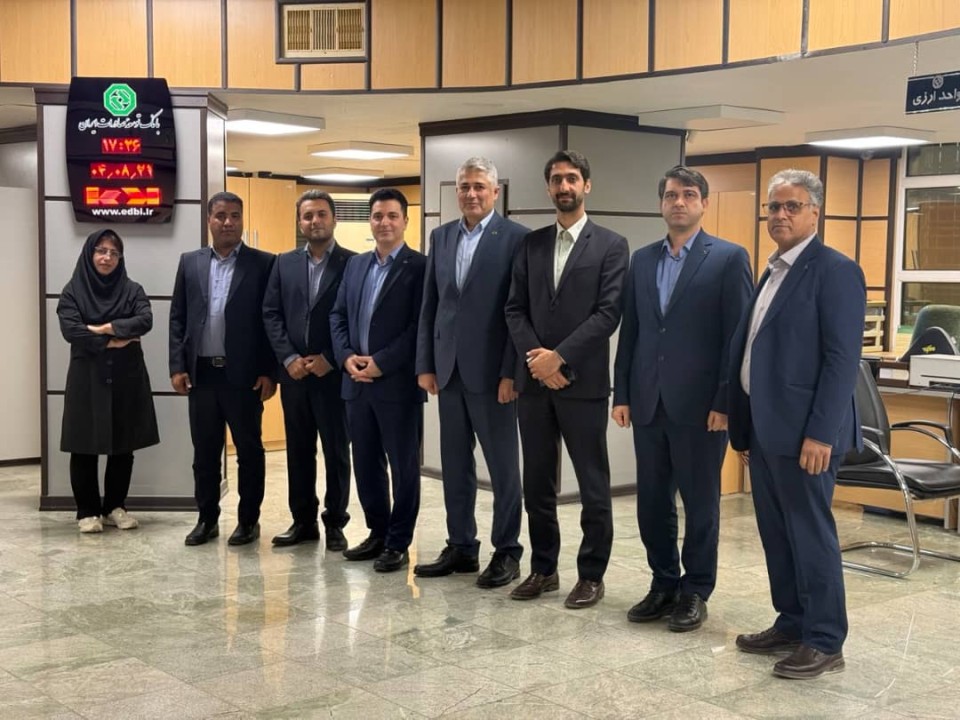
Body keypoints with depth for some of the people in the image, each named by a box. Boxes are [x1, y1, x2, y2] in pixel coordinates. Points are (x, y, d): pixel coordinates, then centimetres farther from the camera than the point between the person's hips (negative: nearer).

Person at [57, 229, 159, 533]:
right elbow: (70, 330, -12)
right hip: (87, 378, -2)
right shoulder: (73, 291, 2)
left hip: (127, 378, 2)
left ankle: (114, 507, 19)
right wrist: (112, 341, -13)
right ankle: (88, 511, 11)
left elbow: (145, 321, -11)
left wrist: (105, 328, -15)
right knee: (85, 447, 0)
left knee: (123, 446, 6)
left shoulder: (132, 290, 7)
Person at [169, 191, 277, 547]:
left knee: (249, 449, 6)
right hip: (201, 373, 3)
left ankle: (249, 520, 17)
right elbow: (177, 317, 9)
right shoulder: (190, 262, 9)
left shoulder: (263, 263, -1)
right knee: (204, 450, 10)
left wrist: (269, 371, -9)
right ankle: (207, 518, 21)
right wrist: (177, 366, 1)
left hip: (244, 374, -3)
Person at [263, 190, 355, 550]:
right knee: (298, 450, 10)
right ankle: (303, 520, 20)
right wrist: (289, 358, -7)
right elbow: (271, 314, 5)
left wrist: (330, 359, -13)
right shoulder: (284, 263, 10)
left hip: (334, 372, -4)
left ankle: (335, 523, 14)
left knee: (336, 451, 4)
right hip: (294, 372, 4)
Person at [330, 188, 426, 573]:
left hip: (398, 383, -6)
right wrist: (346, 357, -3)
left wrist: (381, 363, -16)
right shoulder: (355, 264, 15)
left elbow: (421, 326, -12)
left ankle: (398, 544, 12)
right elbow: (338, 315, 14)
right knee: (366, 464, 13)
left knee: (403, 466, 3)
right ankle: (377, 533, 26)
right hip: (356, 382, 6)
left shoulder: (420, 266, -5)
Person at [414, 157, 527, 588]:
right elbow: (429, 305, 12)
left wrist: (511, 372, -14)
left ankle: (507, 552, 15)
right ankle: (461, 547, 22)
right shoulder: (441, 237, 11)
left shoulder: (516, 238, -6)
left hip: (492, 371, -6)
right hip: (449, 369, 6)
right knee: (454, 465, 12)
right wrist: (425, 364, 6)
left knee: (503, 466, 5)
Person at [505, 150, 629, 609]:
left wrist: (559, 357, -16)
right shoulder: (531, 244, 11)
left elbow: (608, 313, -11)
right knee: (537, 483, 11)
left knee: (593, 485, 3)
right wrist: (534, 357, -9)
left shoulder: (611, 245, -1)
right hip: (533, 381, 4)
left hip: (582, 381, -4)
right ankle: (543, 568, 23)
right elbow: (515, 309, 7)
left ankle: (591, 575, 15)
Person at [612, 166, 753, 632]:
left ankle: (695, 591, 20)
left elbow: (738, 336, -8)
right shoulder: (642, 260, 12)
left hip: (700, 404, -5)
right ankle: (664, 583, 26)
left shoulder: (729, 258, -4)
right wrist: (621, 393, 7)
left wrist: (725, 402, -13)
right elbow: (630, 331, 12)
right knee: (652, 501, 11)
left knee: (700, 502, 6)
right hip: (649, 402, 5)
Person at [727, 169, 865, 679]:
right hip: (765, 428, 9)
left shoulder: (834, 270, -11)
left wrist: (820, 433, -21)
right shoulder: (773, 272, 16)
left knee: (811, 534, -1)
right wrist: (743, 426, 15)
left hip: (802, 430, -9)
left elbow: (842, 359, -17)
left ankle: (825, 642, 10)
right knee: (776, 534, 14)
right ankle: (791, 625, 26)